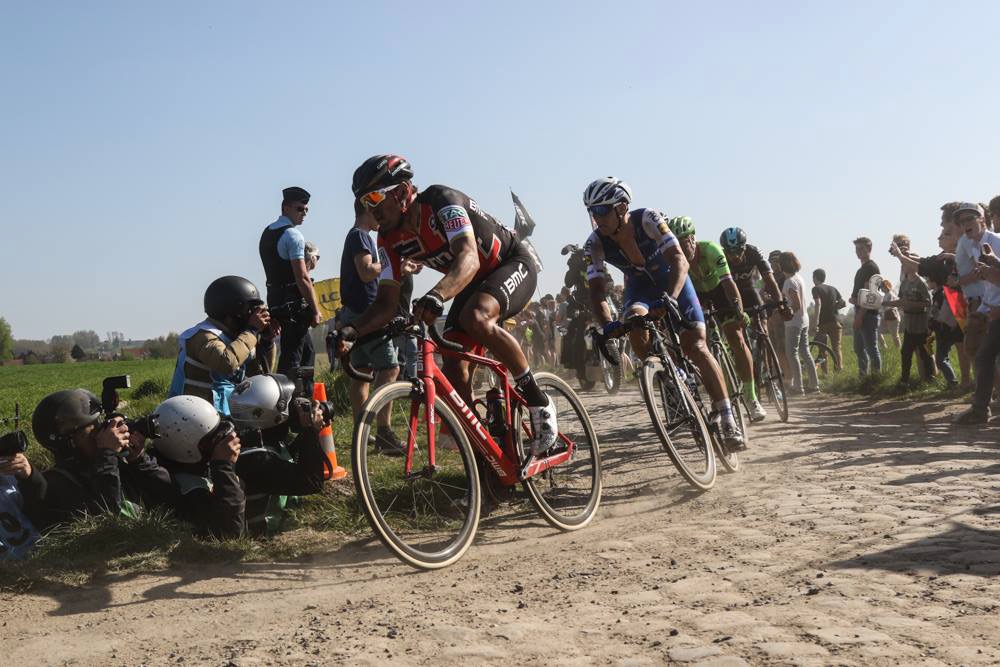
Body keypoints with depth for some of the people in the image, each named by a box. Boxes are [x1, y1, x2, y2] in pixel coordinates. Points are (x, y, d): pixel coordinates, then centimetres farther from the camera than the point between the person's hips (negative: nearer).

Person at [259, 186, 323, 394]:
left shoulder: (267, 233, 16)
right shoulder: (293, 235, -13)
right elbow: (302, 279, -18)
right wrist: (316, 310, -13)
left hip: (275, 299, 9)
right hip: (293, 304, -9)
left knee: (307, 351, 18)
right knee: (291, 357, -6)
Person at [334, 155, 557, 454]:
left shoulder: (442, 201, -29)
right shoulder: (390, 239, -9)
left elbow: (469, 258, -45)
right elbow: (387, 303, -11)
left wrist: (437, 295, -64)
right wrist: (350, 331, -30)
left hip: (513, 264, -7)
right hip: (473, 283, 7)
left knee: (476, 318, -37)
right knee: (453, 369, -9)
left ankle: (539, 403, -20)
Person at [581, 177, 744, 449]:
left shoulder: (648, 219, -32)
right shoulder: (595, 244, -23)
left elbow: (679, 260, -40)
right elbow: (597, 289, -28)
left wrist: (670, 297, -58)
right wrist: (607, 325, -48)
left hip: (671, 279, -2)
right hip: (639, 285, 3)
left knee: (696, 347, -15)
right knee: (633, 323, -32)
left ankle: (727, 419, -10)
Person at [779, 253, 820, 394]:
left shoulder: (790, 282, -17)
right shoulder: (799, 277, 10)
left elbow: (797, 305, -21)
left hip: (794, 322, -9)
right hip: (804, 320, 9)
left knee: (792, 353, -4)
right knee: (805, 352, 12)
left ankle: (797, 386, -5)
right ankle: (814, 384, 14)